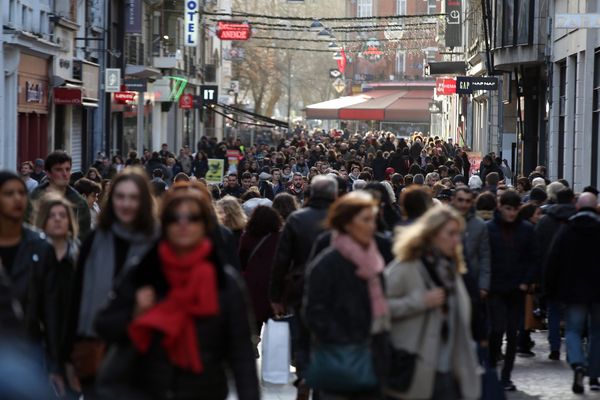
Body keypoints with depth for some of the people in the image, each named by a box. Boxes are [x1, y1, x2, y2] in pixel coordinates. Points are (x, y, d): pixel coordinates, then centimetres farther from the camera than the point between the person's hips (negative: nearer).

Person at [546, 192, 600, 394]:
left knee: (573, 330, 7)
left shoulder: (565, 230, -3)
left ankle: (578, 365, -20)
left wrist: (551, 290, 5)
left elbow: (553, 262, -2)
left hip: (574, 291, 0)